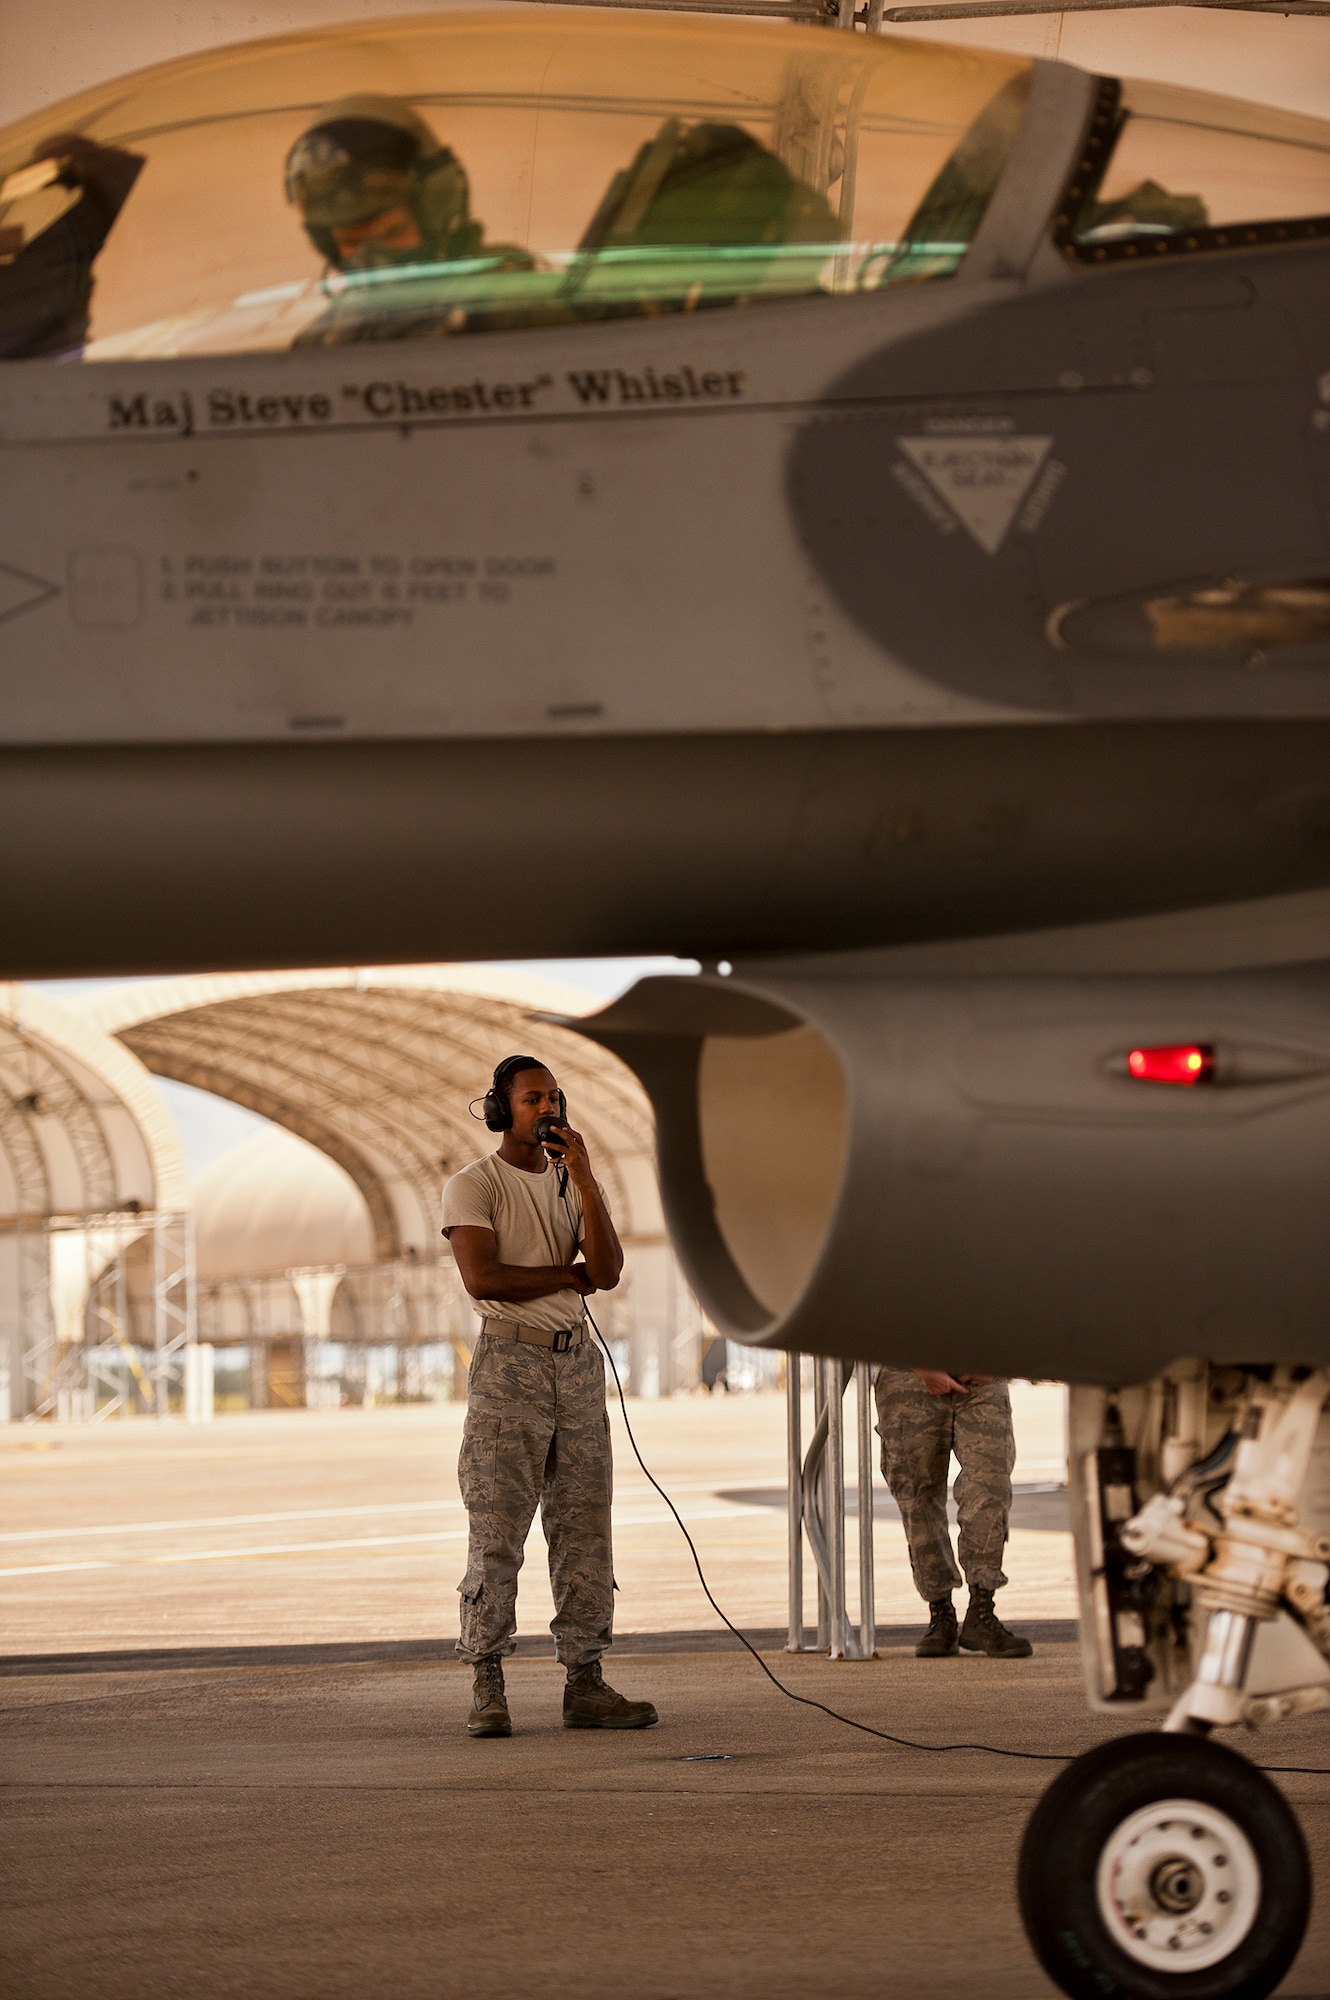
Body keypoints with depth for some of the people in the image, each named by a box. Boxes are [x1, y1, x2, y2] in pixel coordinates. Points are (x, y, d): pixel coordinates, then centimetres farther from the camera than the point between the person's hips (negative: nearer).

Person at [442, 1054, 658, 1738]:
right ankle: (487, 1690, -6)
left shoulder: (573, 1185, 15)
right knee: (497, 1532, -8)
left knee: (584, 1530, 4)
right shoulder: (472, 1186, -1)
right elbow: (482, 1279, -16)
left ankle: (585, 1685, 6)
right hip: (509, 1362, -6)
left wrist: (585, 1178, -9)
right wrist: (570, 1275, -5)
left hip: (577, 1363, 6)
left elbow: (609, 1271, -1)